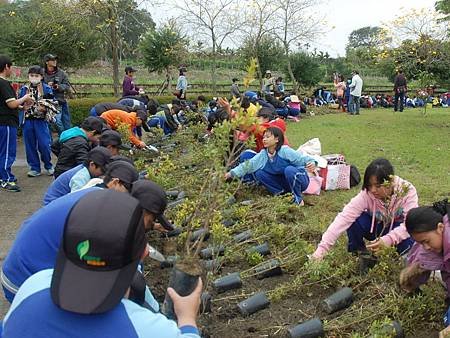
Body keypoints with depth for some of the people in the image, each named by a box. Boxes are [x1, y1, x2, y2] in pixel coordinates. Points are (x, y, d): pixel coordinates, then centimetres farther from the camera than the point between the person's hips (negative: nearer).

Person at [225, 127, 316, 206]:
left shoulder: (285, 151, -21)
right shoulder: (263, 155, -5)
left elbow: (301, 158, -25)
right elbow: (248, 164, -11)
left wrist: (311, 162, -46)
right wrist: (232, 173, -20)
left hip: (299, 179, -5)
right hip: (284, 183, 5)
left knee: (289, 170, -38)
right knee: (258, 173, -8)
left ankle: (298, 199, -17)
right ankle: (282, 192, -4)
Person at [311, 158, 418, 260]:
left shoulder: (407, 191, -29)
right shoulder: (366, 194, -28)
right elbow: (344, 218, -37)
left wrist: (388, 239, -52)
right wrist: (322, 248, -47)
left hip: (399, 228, -1)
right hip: (377, 226, 1)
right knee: (354, 220, -29)